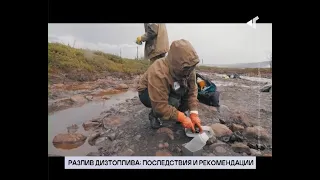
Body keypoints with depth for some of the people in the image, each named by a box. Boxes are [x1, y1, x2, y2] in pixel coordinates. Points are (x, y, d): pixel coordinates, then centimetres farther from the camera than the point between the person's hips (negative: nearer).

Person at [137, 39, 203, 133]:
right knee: (173, 102, -35)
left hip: (172, 91, 6)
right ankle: (154, 115, -4)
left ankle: (179, 112, 6)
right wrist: (182, 118, -37)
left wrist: (194, 114, -28)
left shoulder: (187, 68, -20)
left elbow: (192, 91, -18)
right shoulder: (158, 73, -39)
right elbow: (160, 106, -38)